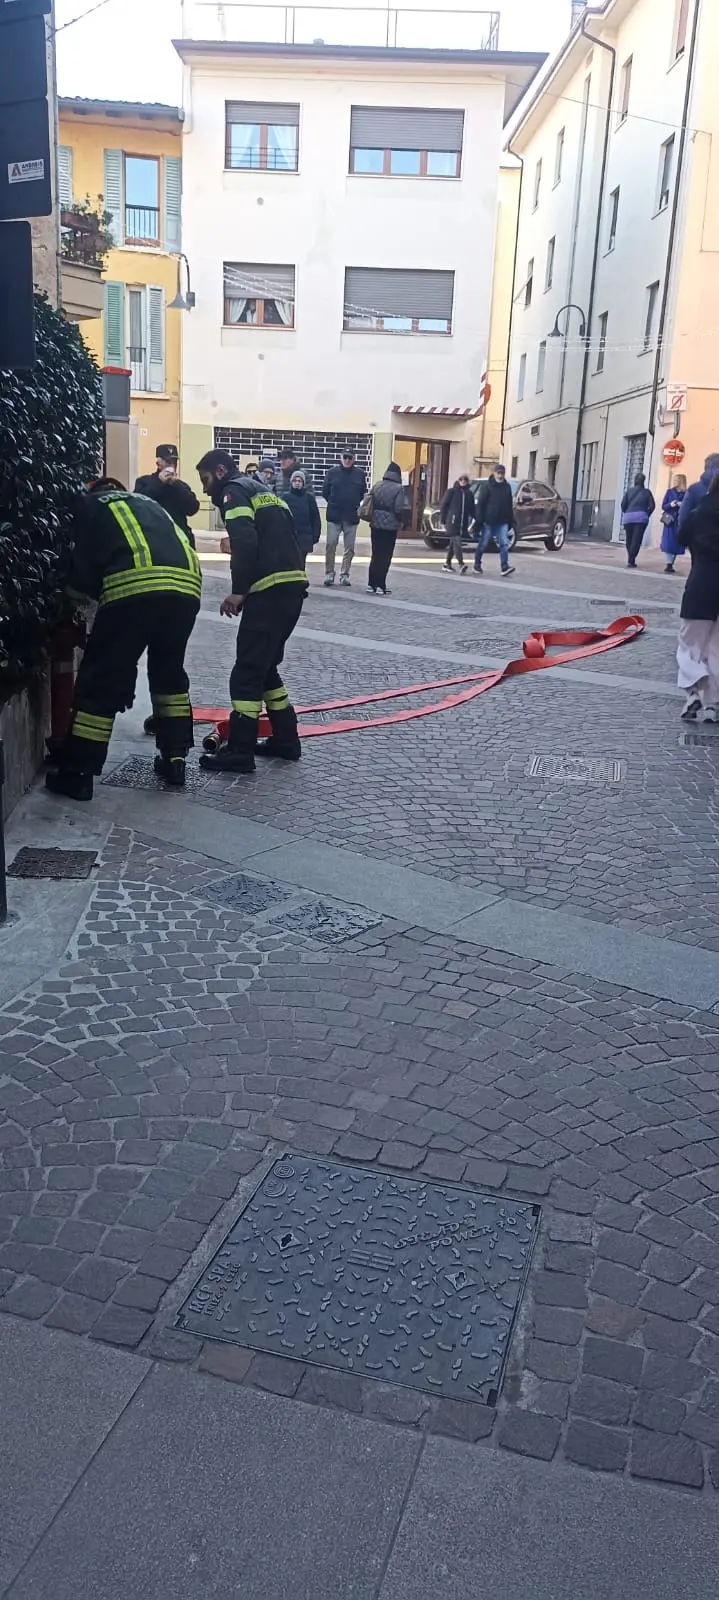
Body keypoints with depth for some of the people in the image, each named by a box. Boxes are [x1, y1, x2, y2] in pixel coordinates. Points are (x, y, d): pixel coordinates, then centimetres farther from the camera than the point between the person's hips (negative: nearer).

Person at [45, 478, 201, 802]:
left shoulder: (90, 504, 24)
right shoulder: (149, 503, 38)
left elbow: (82, 568, 13)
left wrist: (97, 591, 34)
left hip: (134, 586, -5)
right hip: (186, 585, 5)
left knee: (101, 679, 4)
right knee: (169, 671, 24)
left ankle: (76, 774, 8)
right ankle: (174, 760, 25)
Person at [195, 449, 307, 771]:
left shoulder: (233, 491, 1)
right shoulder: (262, 491, 28)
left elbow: (246, 541, -16)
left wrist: (238, 590, -12)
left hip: (271, 588, -9)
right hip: (293, 586, 9)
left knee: (247, 670, -5)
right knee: (264, 665, 20)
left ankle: (239, 752, -3)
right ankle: (286, 739, 23)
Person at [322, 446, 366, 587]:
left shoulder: (359, 473, 4)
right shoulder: (333, 472, 2)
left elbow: (363, 493, 12)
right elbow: (325, 492, 8)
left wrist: (356, 505, 4)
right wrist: (334, 504, 7)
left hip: (352, 517, 1)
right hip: (334, 516, -1)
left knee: (349, 547, 4)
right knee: (331, 545, -4)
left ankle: (344, 575, 13)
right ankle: (329, 574, 6)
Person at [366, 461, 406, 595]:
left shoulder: (376, 486, 5)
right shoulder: (398, 488, -10)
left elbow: (369, 504, 5)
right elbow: (398, 509, -15)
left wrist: (372, 518, 16)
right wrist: (400, 521, 3)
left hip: (375, 525, 5)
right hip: (390, 527, -5)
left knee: (375, 555, 13)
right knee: (385, 557, 1)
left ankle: (371, 584, 12)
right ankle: (380, 585, 0)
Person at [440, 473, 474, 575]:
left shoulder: (469, 493, 13)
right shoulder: (452, 491, 0)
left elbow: (472, 509, 14)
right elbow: (444, 505, 0)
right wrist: (444, 519, -4)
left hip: (463, 523, 5)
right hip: (452, 521, -5)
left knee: (453, 542, 12)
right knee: (457, 541, -15)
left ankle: (447, 563, 21)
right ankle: (461, 563, -24)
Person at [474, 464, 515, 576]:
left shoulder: (507, 487, 11)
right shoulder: (486, 486, -4)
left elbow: (510, 505, 16)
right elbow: (480, 504, -8)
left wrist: (511, 521, 13)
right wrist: (479, 520, -14)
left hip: (502, 522, 4)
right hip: (488, 521, -4)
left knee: (504, 544, -7)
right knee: (483, 544, 5)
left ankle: (504, 567, -12)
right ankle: (477, 564, 21)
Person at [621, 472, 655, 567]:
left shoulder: (629, 491, 8)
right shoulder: (647, 492, 5)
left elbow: (623, 504, 1)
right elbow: (652, 506, 0)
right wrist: (647, 515, 12)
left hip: (628, 517, 2)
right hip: (641, 517, -2)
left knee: (629, 540, 12)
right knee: (637, 540, -4)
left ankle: (630, 559, 14)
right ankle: (631, 560, -15)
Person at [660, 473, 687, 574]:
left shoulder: (686, 494, 1)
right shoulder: (669, 492, 7)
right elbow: (663, 506, 5)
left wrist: (682, 506, -18)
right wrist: (670, 505, -14)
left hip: (680, 522, -1)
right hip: (669, 521, 1)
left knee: (677, 543, 1)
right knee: (668, 543, -7)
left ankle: (671, 564, 11)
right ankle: (668, 564, -4)